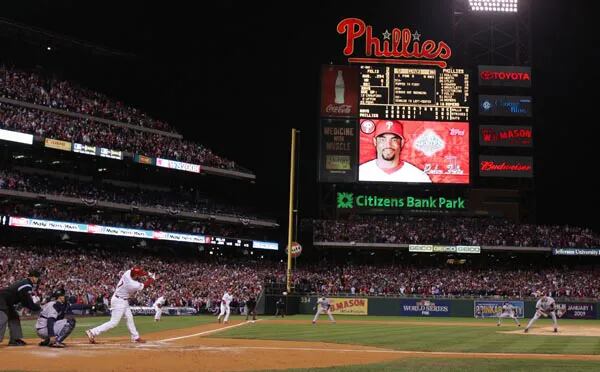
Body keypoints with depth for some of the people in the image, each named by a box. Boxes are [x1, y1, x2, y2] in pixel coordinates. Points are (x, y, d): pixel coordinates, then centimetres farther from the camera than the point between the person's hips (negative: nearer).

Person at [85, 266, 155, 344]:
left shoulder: (128, 272, -12)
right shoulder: (133, 285, -29)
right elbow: (145, 285, -12)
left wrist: (148, 274, -2)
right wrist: (152, 278, 4)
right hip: (119, 301, -10)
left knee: (129, 318, 17)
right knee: (114, 322, -8)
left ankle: (135, 337, 27)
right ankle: (92, 332, -8)